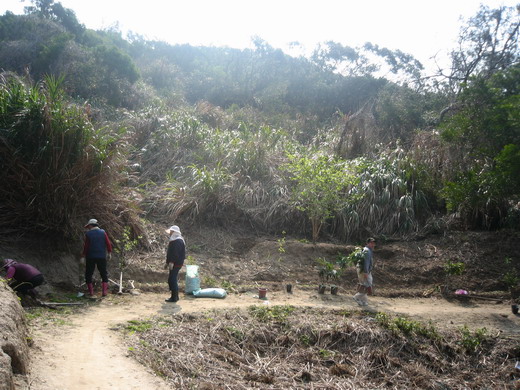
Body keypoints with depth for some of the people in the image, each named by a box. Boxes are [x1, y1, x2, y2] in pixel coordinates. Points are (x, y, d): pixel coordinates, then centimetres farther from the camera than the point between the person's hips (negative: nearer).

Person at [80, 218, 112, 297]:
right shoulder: (103, 232, 1)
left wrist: (83, 257, -3)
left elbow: (86, 246, -8)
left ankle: (91, 291, 10)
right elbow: (108, 244, -2)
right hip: (101, 257, 2)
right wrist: (109, 253, 8)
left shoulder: (88, 234, -5)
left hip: (90, 257, -2)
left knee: (88, 274, 11)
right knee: (104, 274, 10)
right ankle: (104, 291, 2)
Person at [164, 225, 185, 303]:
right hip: (174, 264, 11)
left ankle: (174, 297, -3)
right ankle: (175, 296, 23)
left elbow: (175, 254, -25)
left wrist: (171, 263, -28)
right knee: (173, 280, 15)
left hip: (176, 264, -11)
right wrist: (167, 263, 24)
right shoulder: (173, 241, 17)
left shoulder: (178, 241, -17)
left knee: (172, 280, -8)